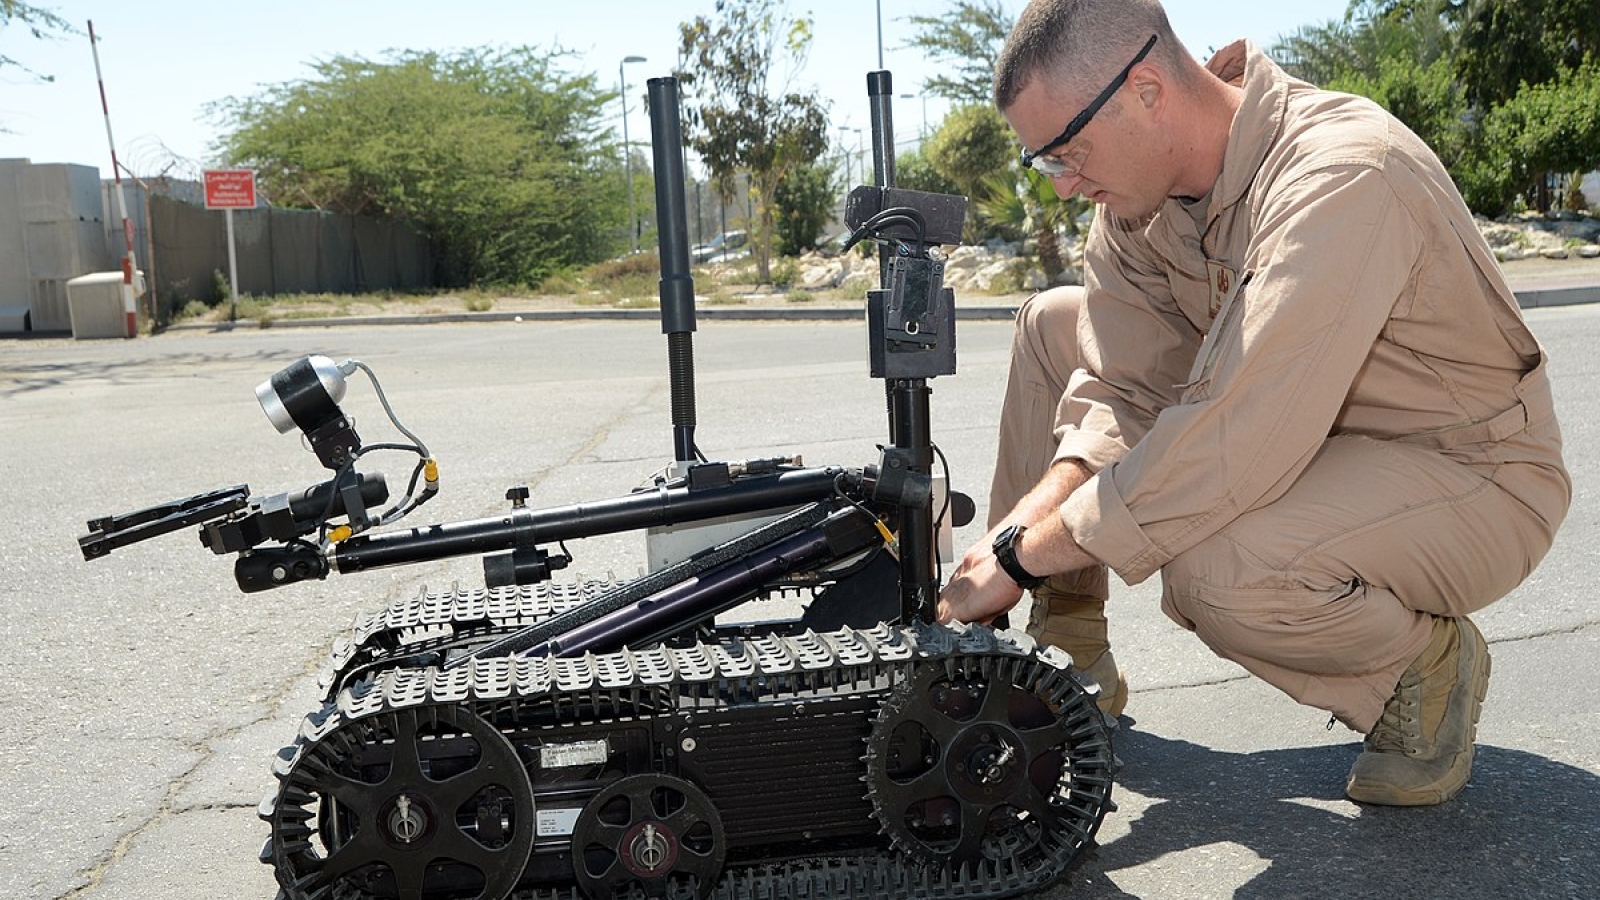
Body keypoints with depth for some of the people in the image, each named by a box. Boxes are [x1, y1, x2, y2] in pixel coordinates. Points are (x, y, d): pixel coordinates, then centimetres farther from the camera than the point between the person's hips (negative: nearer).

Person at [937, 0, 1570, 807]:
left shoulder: (1340, 178, -32)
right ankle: (1067, 660, 8)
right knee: (1053, 325, 2)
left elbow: (1228, 459, -38)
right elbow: (1120, 386, -5)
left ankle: (1423, 659, -1)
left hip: (1469, 478, -8)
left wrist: (1023, 556, -29)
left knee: (1212, 572, -37)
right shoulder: (1143, 178, -7)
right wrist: (1026, 521, -22)